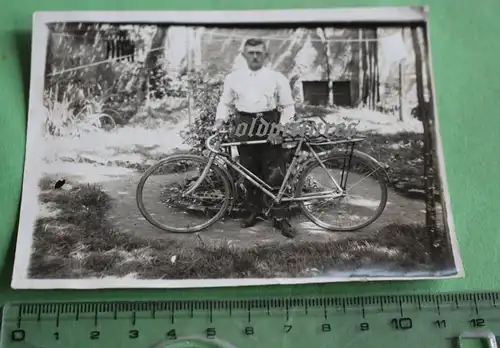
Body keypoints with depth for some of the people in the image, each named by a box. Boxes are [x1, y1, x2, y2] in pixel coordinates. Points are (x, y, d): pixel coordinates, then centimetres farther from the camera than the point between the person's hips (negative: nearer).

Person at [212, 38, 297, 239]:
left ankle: (280, 219, 4)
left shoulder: (277, 78, 4)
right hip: (245, 128, 2)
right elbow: (225, 103, 14)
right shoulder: (233, 78, 9)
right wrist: (219, 121, -3)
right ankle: (254, 211, 25)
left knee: (275, 176, -4)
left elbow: (288, 107, 4)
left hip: (270, 127, -2)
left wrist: (280, 129, -9)